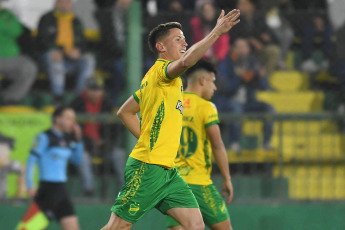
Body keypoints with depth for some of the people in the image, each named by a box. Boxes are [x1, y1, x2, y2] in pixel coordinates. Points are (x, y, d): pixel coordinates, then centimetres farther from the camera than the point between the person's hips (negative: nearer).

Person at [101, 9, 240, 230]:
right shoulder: (161, 70, -8)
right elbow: (185, 62, -33)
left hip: (167, 170, 9)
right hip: (148, 167, -9)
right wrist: (217, 32, -33)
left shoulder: (154, 79, 20)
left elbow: (125, 112, 28)